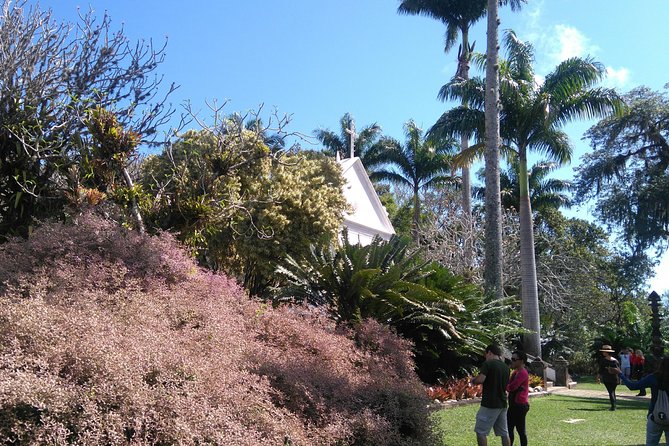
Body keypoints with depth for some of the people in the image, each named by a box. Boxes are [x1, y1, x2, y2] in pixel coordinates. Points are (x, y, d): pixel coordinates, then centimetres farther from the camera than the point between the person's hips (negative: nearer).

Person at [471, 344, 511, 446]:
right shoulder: (506, 367, 12)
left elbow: (480, 380, -20)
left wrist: (473, 380, 0)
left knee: (480, 431, -1)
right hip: (502, 403, 8)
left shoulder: (488, 364, -11)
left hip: (489, 404, -8)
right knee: (504, 433, 12)